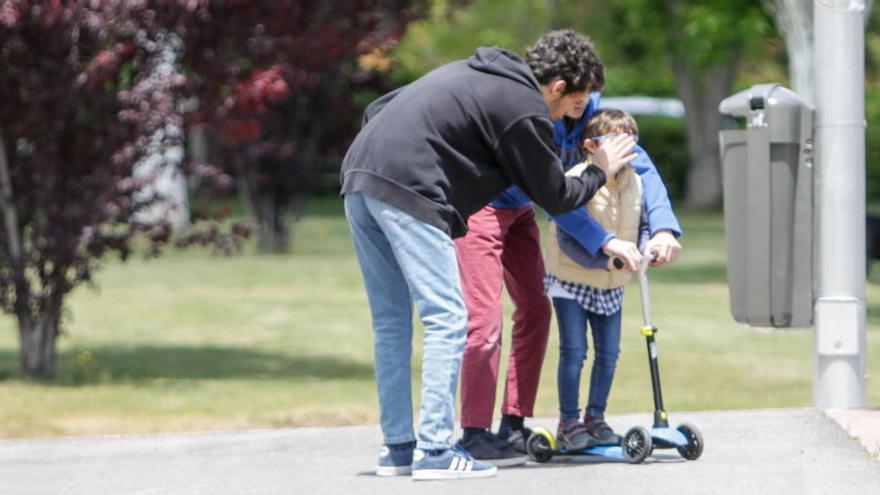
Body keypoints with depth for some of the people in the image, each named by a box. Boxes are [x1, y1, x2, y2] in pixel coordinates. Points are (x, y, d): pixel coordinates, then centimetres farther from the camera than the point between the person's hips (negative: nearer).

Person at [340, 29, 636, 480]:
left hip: (358, 179, 9)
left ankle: (397, 447, 17)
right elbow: (555, 198, 7)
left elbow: (378, 109, 26)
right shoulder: (525, 109, -2)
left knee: (391, 322, 14)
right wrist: (600, 172, 24)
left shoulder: (474, 72, 24)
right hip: (408, 192, -9)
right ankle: (434, 451, -9)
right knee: (446, 319, -5)